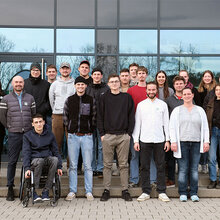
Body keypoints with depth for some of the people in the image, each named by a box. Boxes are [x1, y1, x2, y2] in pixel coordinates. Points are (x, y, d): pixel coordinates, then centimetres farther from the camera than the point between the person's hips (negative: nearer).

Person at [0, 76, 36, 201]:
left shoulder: (30, 98, 9)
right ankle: (10, 187, 7)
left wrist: (31, 127, 11)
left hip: (28, 133, 2)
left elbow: (34, 114, 14)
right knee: (12, 161, 0)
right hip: (14, 134, -1)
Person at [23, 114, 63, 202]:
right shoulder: (27, 135, 2)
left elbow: (55, 151, 13)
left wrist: (59, 166, 6)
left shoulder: (50, 135, 9)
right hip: (34, 159, -2)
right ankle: (33, 191, -26)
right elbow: (26, 153, -4)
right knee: (39, 161, -38)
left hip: (47, 157, 2)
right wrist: (26, 168, -16)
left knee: (55, 159, -33)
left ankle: (46, 191, -26)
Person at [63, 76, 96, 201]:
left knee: (88, 166, 1)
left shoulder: (91, 100, 5)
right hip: (73, 136, 1)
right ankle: (72, 191, 12)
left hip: (87, 136, -1)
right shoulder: (69, 100, 8)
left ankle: (89, 191, 9)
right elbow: (65, 117, 11)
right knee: (73, 166, 5)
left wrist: (90, 131, 2)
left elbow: (94, 117, 7)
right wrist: (70, 130, 5)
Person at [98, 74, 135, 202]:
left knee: (124, 164, 4)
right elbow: (100, 117, 5)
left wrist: (129, 133, -2)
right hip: (108, 136, 0)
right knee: (107, 164, 4)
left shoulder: (127, 97, 6)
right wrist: (102, 133, -2)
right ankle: (106, 190, 12)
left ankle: (125, 190, 11)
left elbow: (131, 116, 5)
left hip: (124, 136, 0)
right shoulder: (104, 98, 6)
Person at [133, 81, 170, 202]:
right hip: (144, 140, 0)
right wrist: (135, 140, 0)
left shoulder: (163, 104, 8)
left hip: (159, 140, 0)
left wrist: (167, 140, 1)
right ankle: (146, 192, 11)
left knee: (161, 166, 2)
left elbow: (166, 123, 7)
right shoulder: (141, 105, 7)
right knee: (144, 167, 3)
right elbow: (137, 123, 6)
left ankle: (161, 192, 11)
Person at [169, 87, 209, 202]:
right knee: (183, 169, -3)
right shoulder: (177, 110, 9)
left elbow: (205, 127, 13)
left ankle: (194, 193, 10)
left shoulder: (200, 110, 14)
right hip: (182, 142, -2)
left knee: (194, 169, 2)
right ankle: (183, 193, 5)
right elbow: (172, 127, 3)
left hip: (196, 142, 2)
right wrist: (173, 142, -6)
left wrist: (206, 141, 4)